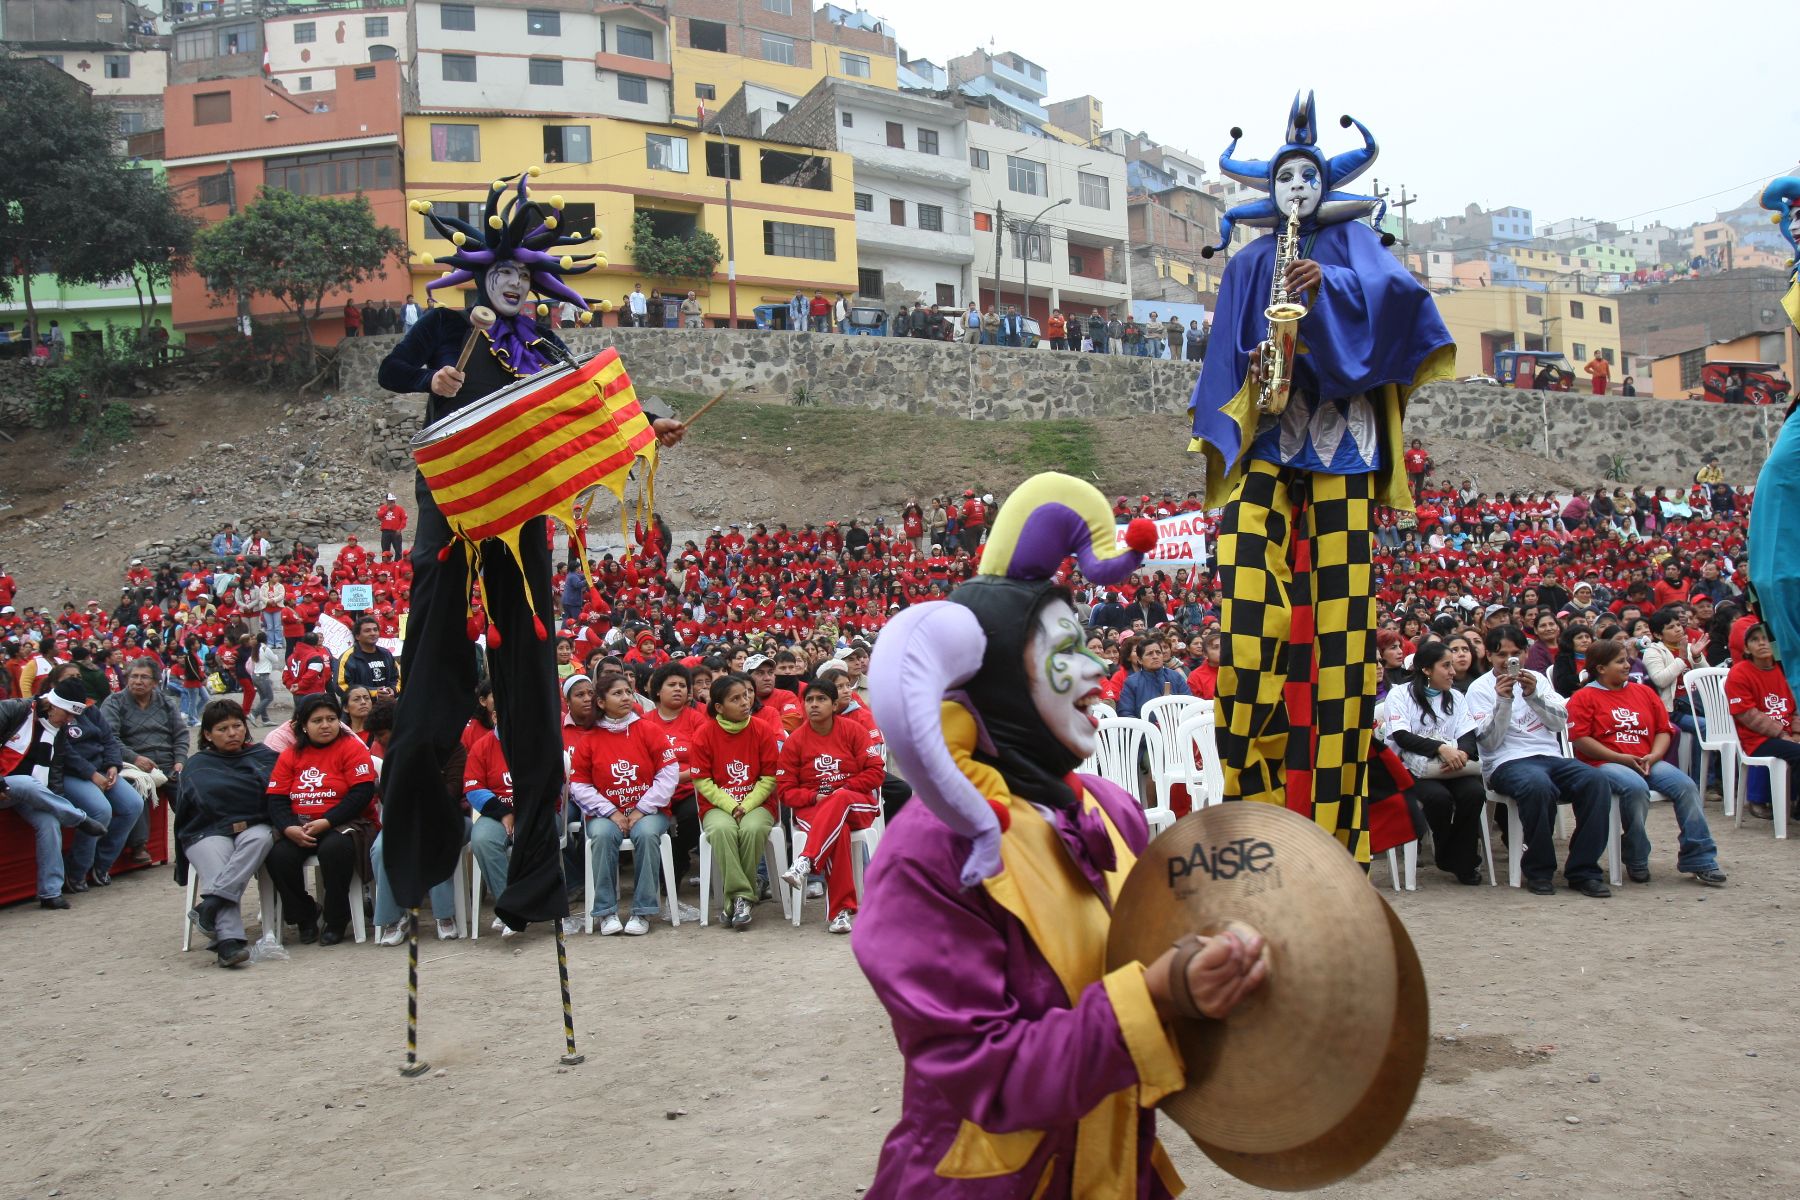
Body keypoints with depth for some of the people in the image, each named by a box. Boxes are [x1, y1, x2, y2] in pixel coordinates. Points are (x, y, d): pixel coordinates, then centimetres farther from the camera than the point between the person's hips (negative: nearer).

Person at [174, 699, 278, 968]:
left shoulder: (264, 756, 18)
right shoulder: (197, 766, 18)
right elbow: (204, 800, 5)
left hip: (253, 827, 1)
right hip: (208, 833, -1)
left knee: (261, 837, -35)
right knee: (217, 871, -31)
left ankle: (210, 904, -42)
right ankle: (229, 941, -47)